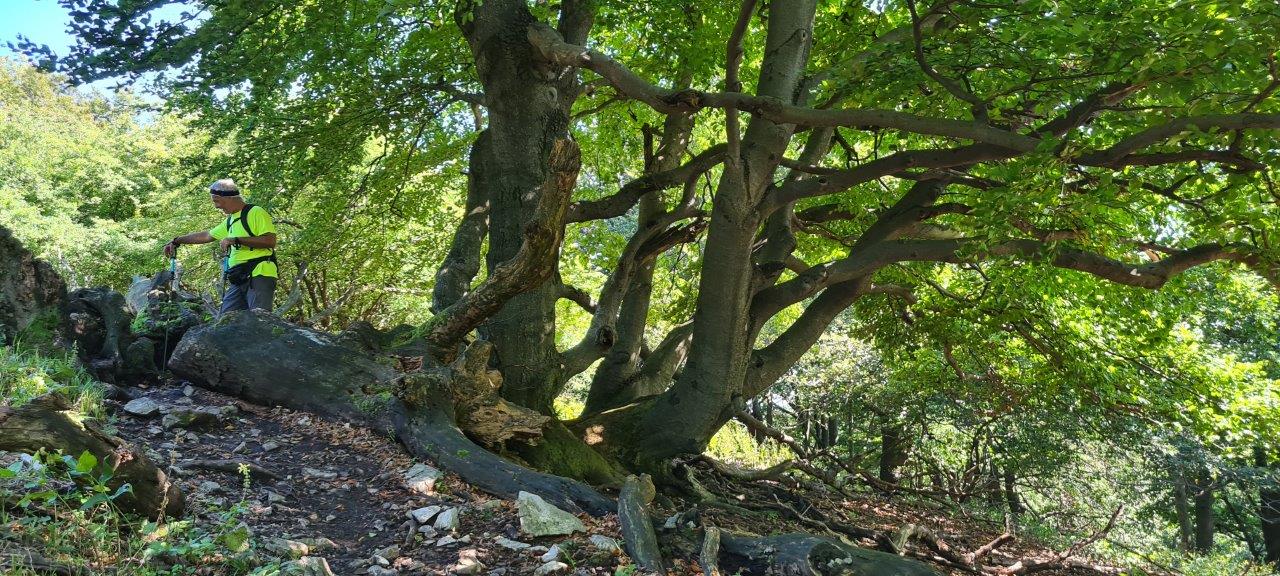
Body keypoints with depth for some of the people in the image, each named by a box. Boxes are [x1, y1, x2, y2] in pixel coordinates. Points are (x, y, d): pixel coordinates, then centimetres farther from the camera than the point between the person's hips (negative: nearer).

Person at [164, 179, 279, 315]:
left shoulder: (256, 212, -4)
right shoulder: (230, 221, 24)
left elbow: (270, 240, -16)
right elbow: (206, 236, 35)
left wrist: (236, 240, -15)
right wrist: (177, 241, 35)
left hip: (259, 276, -9)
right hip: (238, 279, 9)